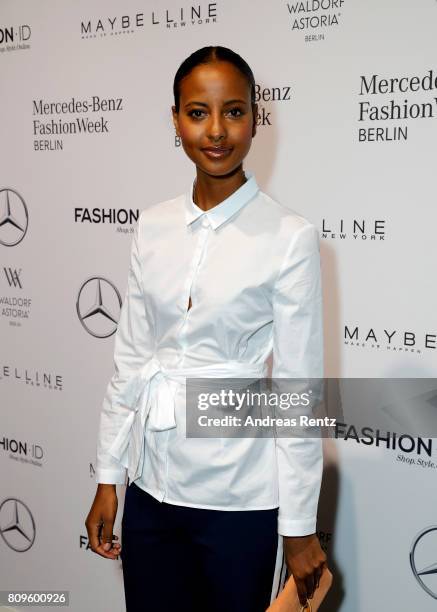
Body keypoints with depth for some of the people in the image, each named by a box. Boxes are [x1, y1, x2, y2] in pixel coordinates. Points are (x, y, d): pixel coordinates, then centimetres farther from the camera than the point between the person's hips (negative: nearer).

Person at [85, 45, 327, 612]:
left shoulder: (289, 236, -11)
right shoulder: (153, 227, 3)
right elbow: (130, 361, 7)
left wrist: (300, 526, -7)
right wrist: (107, 480, 8)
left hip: (240, 498, -4)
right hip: (150, 488, 4)